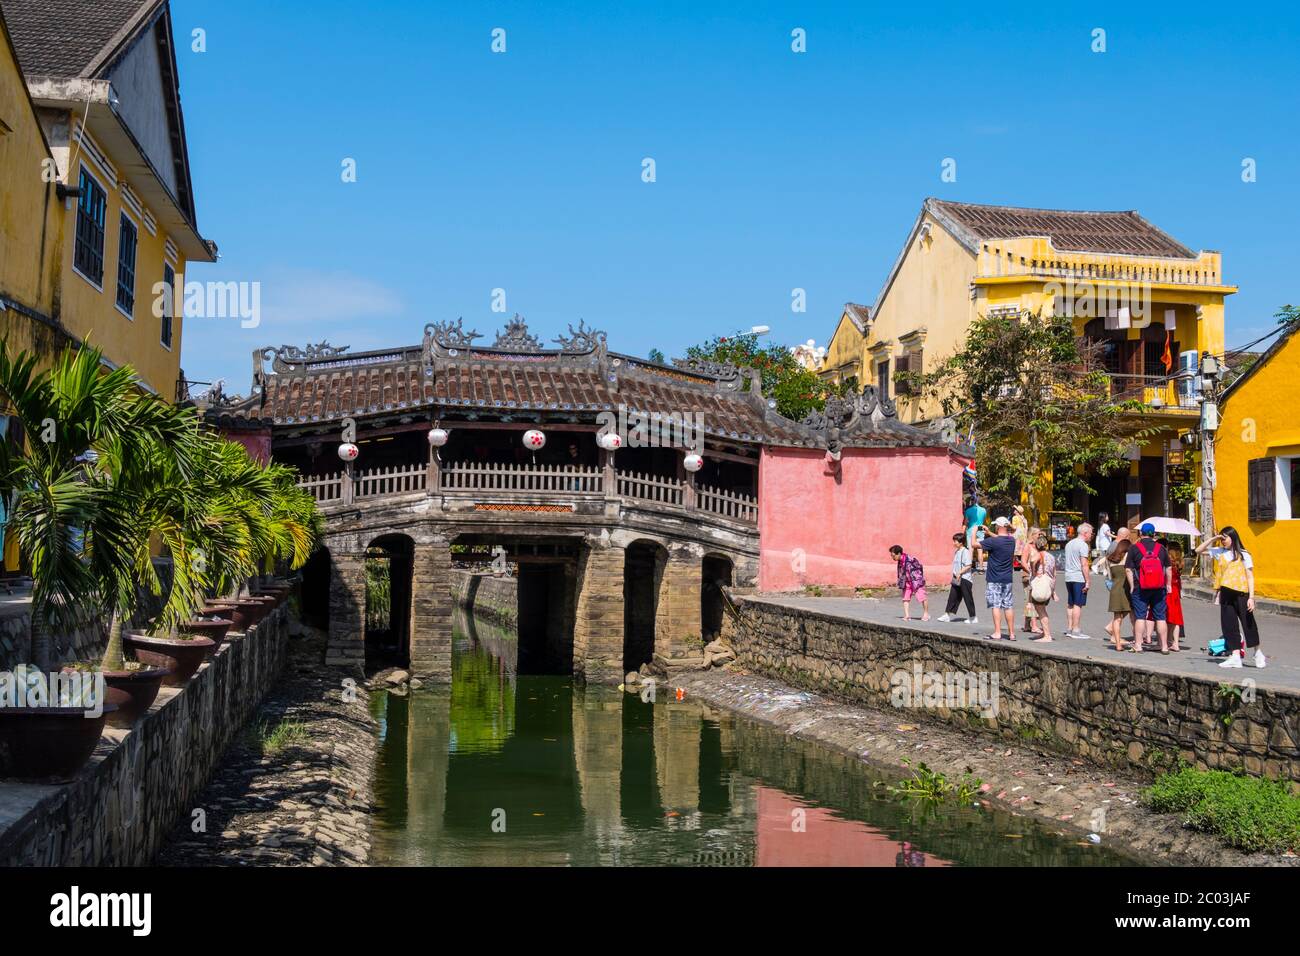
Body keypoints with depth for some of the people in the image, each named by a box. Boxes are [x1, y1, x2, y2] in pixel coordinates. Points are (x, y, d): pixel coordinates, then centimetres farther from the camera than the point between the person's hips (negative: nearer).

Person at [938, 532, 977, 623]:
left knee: (968, 598, -1)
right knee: (953, 597, 9)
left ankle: (973, 617, 8)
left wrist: (959, 573, -22)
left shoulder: (965, 552, -14)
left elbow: (968, 565, -20)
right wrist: (954, 574, 19)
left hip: (964, 579, -9)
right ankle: (948, 614, 13)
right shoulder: (956, 551, 13)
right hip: (956, 579, 9)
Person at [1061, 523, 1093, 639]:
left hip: (1068, 577, 8)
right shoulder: (1083, 545, -10)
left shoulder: (1069, 543, 16)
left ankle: (1069, 629, 15)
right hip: (1079, 578, -8)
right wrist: (1087, 581, -14)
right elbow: (1084, 565, -16)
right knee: (1078, 604, -6)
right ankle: (1075, 630, -6)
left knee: (1070, 604, 12)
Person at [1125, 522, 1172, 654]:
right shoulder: (1161, 548, 5)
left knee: (1139, 616, 1)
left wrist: (1132, 586, 0)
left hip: (1140, 588, -2)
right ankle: (1164, 646, 11)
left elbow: (1128, 569, -6)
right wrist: (1168, 585, 18)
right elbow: (1168, 569, 9)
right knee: (1161, 617, 7)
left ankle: (1138, 645, 0)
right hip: (1159, 589, 2)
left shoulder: (1134, 548, -3)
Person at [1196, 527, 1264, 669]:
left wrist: (1251, 597, -12)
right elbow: (1199, 550, 13)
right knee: (1229, 625, 3)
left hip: (1241, 593, -4)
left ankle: (1258, 653, 19)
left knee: (1249, 623, 3)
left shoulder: (1244, 555, -3)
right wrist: (1213, 539, 1)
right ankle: (1235, 656, 6)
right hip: (1226, 594, 4)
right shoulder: (1220, 552, 9)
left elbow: (1250, 577, -5)